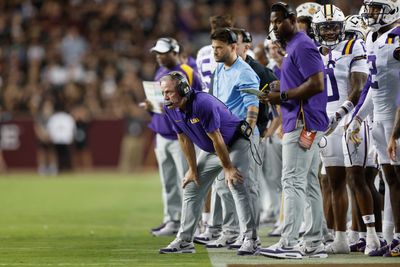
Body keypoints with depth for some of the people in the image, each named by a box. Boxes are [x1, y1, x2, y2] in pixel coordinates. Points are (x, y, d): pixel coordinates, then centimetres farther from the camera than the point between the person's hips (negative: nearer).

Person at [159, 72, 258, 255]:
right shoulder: (170, 109, -11)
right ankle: (184, 241, 12)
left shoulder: (203, 104, -33)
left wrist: (228, 168, -20)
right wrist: (193, 169, 3)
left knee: (237, 186, -22)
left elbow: (216, 139, -27)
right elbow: (184, 139, 0)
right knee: (191, 188, 6)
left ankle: (250, 239, -21)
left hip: (235, 144, -8)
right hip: (209, 150, 8)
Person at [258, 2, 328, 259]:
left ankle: (289, 244, -14)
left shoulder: (302, 46, -13)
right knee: (309, 184, 10)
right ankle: (314, 243, 13)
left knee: (293, 182, -12)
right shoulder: (293, 47, 20)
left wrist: (283, 96, -16)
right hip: (306, 124, 11)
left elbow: (316, 84, -21)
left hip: (302, 123, -11)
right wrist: (278, 93, 12)